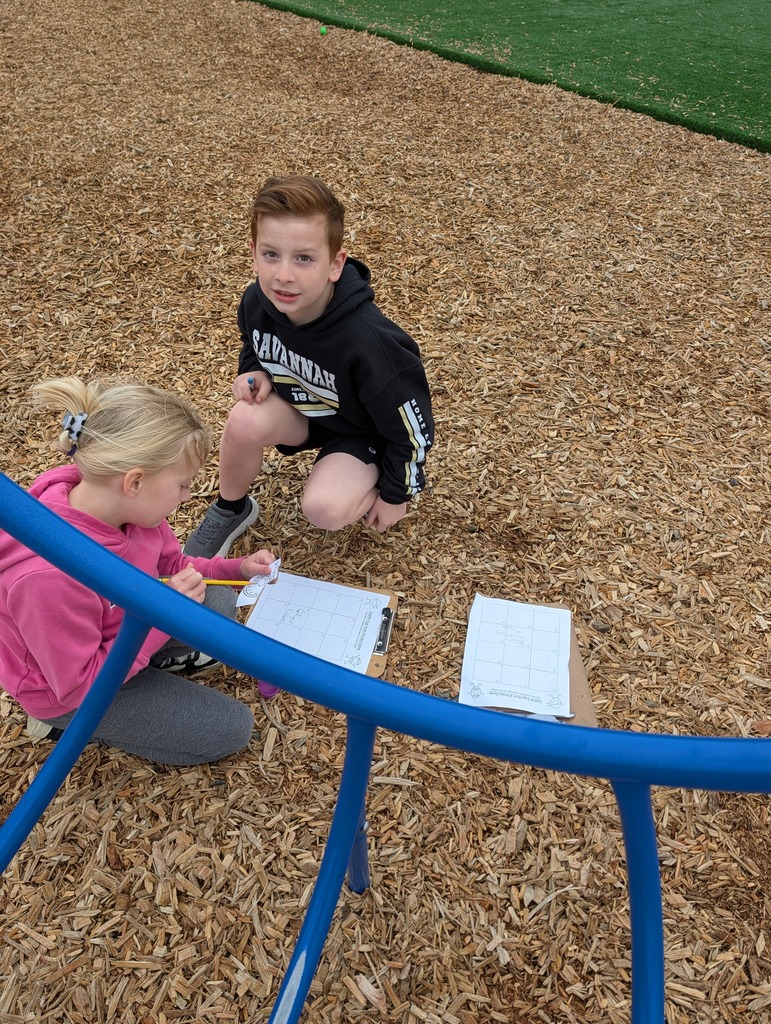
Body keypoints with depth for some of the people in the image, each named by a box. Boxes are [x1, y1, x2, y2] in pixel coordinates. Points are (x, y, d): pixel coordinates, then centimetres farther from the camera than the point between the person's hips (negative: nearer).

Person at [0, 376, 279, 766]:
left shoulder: (122, 503, -19)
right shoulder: (50, 575, -42)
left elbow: (172, 566, 2)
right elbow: (79, 687, -30)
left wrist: (235, 568, -11)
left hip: (125, 627, 7)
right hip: (71, 694, -7)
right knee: (230, 729, -4)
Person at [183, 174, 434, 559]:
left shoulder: (368, 340, -37)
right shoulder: (257, 302, -20)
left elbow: (411, 426, -22)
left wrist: (395, 494, -9)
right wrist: (253, 374, -16)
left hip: (362, 431, -4)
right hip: (300, 408, 5)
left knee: (323, 509, -28)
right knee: (244, 421, -27)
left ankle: (365, 485, 8)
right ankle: (231, 510, 3)